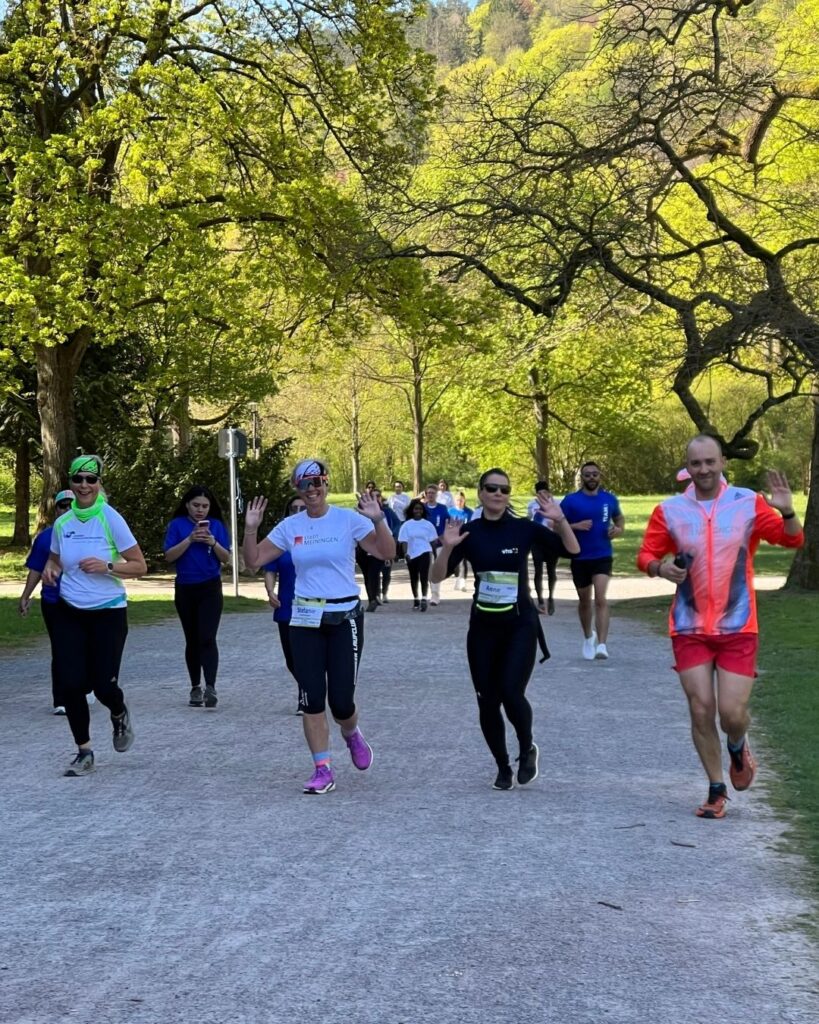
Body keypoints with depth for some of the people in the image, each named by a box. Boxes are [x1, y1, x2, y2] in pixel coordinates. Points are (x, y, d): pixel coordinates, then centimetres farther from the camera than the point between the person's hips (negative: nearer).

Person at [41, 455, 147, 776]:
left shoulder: (111, 519, -11)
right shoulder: (62, 523, 1)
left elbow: (140, 566, -8)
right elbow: (55, 560, 17)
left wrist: (107, 566, -23)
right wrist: (49, 570, -5)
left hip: (108, 613, -3)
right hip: (69, 614, 3)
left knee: (103, 684, -5)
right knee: (70, 684, -4)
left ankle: (119, 715, 33)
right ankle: (84, 752, 13)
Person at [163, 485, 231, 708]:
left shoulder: (216, 525, 2)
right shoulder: (177, 525, 0)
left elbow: (226, 558, 0)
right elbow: (169, 556, -9)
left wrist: (213, 543, -17)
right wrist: (190, 539, -19)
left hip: (211, 589, -1)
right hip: (185, 589, 1)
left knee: (207, 638, -14)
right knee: (192, 640, 10)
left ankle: (210, 687, -21)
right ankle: (195, 688, 18)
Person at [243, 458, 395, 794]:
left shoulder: (349, 519, -5)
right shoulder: (290, 526, 4)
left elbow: (387, 552, -10)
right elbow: (254, 559, 7)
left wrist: (378, 519, -24)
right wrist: (251, 528, -8)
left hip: (344, 618, -2)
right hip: (305, 620, 3)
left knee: (341, 699, -4)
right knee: (311, 698, -1)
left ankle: (352, 735, 32)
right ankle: (322, 771, 8)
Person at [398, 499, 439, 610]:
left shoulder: (428, 524, 3)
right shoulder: (407, 525, 2)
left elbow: (434, 540, 7)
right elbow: (403, 541, -3)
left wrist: (433, 552, -1)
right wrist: (405, 553, -18)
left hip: (424, 553, -2)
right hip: (411, 555, 2)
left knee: (424, 576, -16)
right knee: (414, 579, 11)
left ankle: (424, 599, -19)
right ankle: (416, 600, 24)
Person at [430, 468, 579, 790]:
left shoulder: (524, 529, -4)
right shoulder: (469, 532, -1)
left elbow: (572, 550, -3)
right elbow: (438, 576, -4)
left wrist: (560, 521, -19)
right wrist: (448, 548, -22)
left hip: (520, 624, -2)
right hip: (483, 627, 2)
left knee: (511, 693, -17)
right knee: (487, 701, 3)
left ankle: (527, 750, 12)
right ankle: (503, 767, 24)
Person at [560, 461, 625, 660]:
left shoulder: (609, 499, 4)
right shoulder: (571, 500, -3)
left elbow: (619, 517, 21)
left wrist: (619, 529, 0)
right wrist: (576, 526, -20)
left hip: (603, 556, 0)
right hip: (580, 558, 0)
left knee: (601, 598, -18)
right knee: (585, 600, 15)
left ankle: (602, 645, -23)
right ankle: (588, 637, 39)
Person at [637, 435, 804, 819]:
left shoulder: (749, 503, -2)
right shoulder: (669, 511, 0)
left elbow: (794, 540, -1)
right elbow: (646, 555, 8)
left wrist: (786, 512, -22)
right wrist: (660, 567, -15)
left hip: (737, 628, -1)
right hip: (690, 629, 1)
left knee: (732, 713, -6)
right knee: (701, 711, -2)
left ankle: (737, 748, 31)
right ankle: (716, 790, 16)